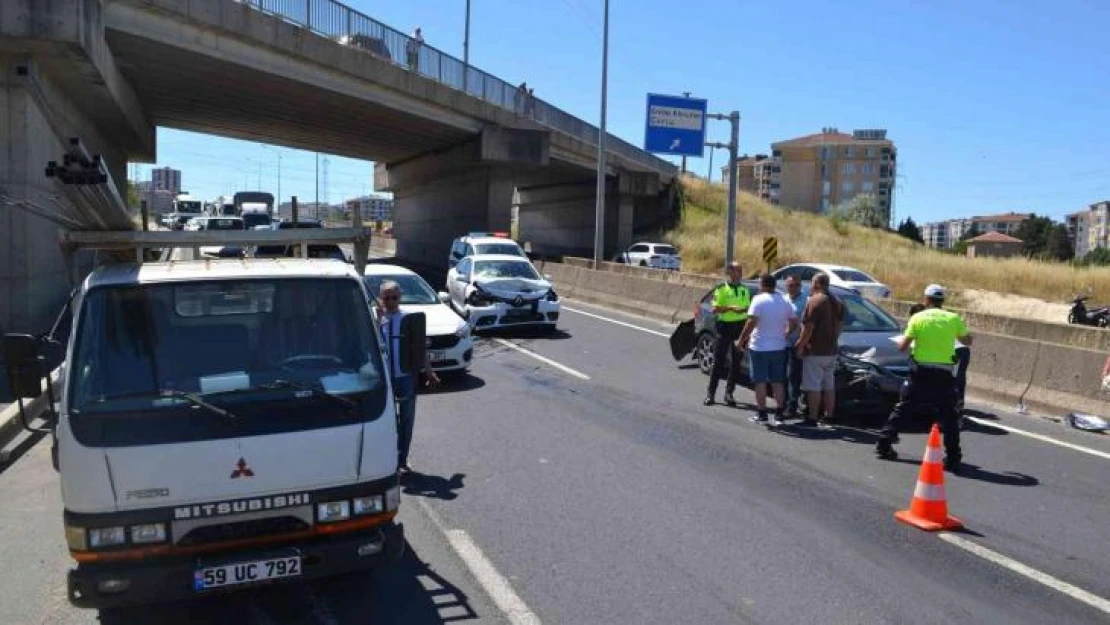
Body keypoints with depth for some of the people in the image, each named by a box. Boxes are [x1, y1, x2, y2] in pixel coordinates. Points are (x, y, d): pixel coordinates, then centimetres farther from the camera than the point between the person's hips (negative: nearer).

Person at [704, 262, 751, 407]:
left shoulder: (745, 290, 11)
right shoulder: (721, 289, -2)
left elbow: (748, 308, 17)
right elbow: (715, 309, -7)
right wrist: (730, 308, -20)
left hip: (740, 327, 4)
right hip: (724, 326, -4)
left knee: (736, 362, 5)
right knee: (718, 361, -1)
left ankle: (729, 392, 14)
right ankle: (711, 393, 5)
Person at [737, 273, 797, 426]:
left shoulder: (759, 300, -13)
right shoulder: (784, 301, 6)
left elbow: (751, 322, -21)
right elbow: (794, 322, 9)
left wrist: (741, 341, -14)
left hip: (759, 347, -5)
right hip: (779, 347, 5)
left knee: (760, 381, 3)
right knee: (777, 382, 11)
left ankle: (762, 414, 6)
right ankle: (779, 414, 11)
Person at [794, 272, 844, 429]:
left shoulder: (814, 301, -15)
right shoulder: (836, 303, 12)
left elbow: (808, 327, -19)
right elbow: (839, 326, 16)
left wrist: (801, 345, -11)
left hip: (815, 351, -8)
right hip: (832, 350, 8)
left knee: (813, 387, -4)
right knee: (829, 386, 12)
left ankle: (812, 419, -1)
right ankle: (828, 418, 16)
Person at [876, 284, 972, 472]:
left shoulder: (918, 318, -2)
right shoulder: (953, 318, 1)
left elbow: (903, 346, -4)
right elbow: (967, 341, 13)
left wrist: (901, 341, 18)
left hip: (921, 372, 0)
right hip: (943, 374, 0)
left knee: (903, 409, 12)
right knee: (949, 416, 7)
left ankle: (883, 445, 15)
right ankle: (953, 458, 4)